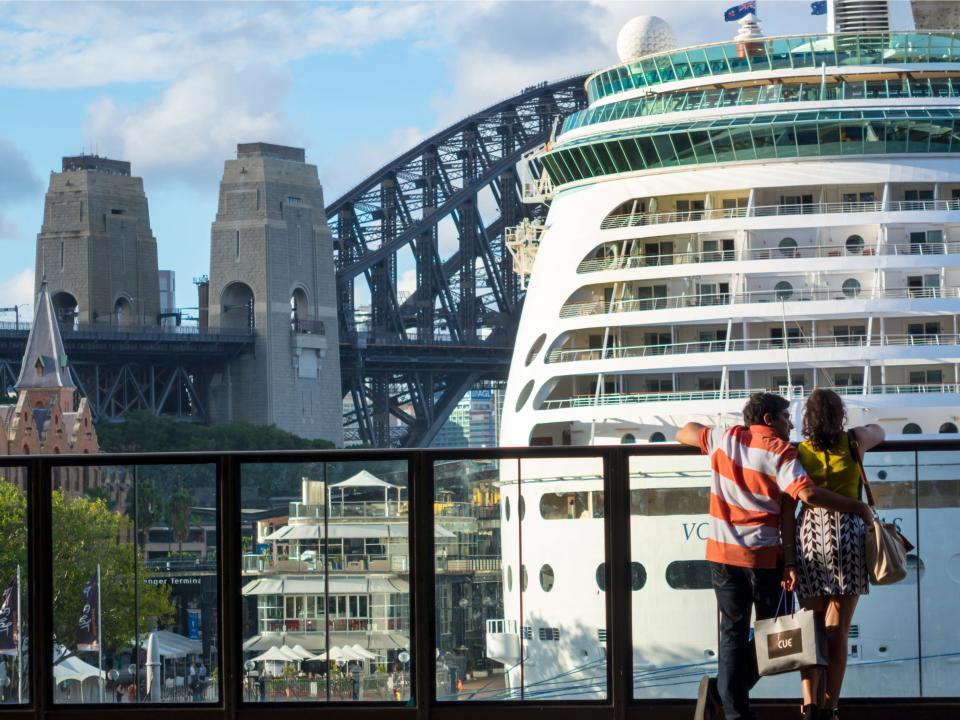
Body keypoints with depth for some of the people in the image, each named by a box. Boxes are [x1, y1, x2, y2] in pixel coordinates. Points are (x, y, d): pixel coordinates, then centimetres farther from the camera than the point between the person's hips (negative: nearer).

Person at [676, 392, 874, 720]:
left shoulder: (726, 438, 4)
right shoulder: (780, 452, -10)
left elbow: (684, 433, 20)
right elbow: (807, 493, -23)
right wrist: (857, 508, -17)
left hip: (722, 554, 4)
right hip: (763, 557, -4)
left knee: (733, 631, 8)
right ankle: (723, 690, -8)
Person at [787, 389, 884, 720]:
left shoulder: (797, 453, 2)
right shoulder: (854, 442, 3)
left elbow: (787, 511, -1)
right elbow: (879, 431, 28)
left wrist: (788, 559, 3)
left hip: (809, 534, 1)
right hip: (848, 534, -1)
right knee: (838, 631, 4)